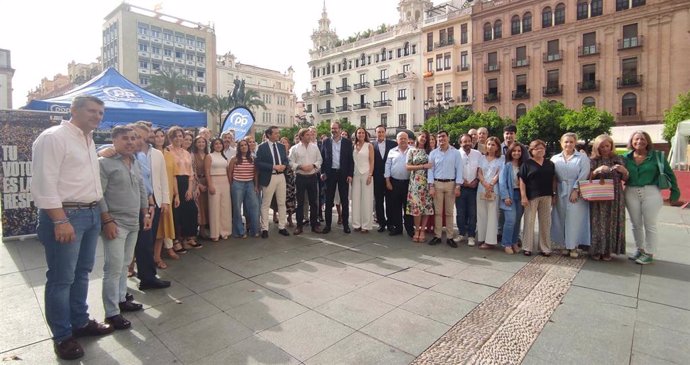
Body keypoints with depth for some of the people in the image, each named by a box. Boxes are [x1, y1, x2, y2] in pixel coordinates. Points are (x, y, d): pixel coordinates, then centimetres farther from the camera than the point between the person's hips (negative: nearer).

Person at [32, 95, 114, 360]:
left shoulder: (89, 140, 15)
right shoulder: (53, 137, -11)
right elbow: (44, 184, -18)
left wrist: (97, 210, 13)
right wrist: (60, 221, -22)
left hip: (91, 213, 9)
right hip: (65, 215, -8)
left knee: (82, 272, 18)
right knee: (61, 278, 3)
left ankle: (80, 322, 32)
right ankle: (62, 336, 18)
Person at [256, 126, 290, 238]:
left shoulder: (281, 146, 11)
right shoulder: (262, 147, -6)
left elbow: (286, 160, 15)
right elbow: (259, 163, -12)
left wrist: (284, 165, -8)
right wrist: (273, 167, -19)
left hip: (281, 176, 5)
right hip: (269, 177, -5)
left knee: (282, 203, 10)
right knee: (265, 204, 2)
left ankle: (282, 227, 20)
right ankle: (264, 229, 12)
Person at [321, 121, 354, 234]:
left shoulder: (347, 142, 2)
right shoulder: (325, 142, 5)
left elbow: (351, 159, 1)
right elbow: (322, 157, 7)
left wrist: (350, 174, -6)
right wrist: (322, 172, -2)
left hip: (343, 174, -1)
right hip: (330, 173, 1)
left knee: (344, 200, 5)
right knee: (328, 200, 5)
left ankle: (345, 224, 15)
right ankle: (328, 224, 13)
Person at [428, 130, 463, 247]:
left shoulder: (455, 153, 1)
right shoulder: (433, 153, 3)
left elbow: (459, 169, -1)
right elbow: (430, 170, 2)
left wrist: (458, 186, -8)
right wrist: (431, 186, -6)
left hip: (451, 184, 0)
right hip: (437, 184, 1)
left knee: (449, 212, 6)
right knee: (438, 211, 4)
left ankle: (450, 237, 12)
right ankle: (437, 236, 12)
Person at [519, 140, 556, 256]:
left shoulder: (550, 164, 11)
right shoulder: (527, 164, -1)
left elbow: (553, 180, 13)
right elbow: (522, 181, -6)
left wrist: (554, 195, 8)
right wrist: (523, 196, -12)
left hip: (546, 196, 4)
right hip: (531, 196, -4)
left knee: (545, 222, 9)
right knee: (529, 221, 1)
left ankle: (545, 248, 19)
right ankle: (527, 247, 8)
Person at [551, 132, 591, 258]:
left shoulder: (582, 157, 4)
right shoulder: (555, 158, 11)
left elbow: (583, 175, -5)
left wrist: (576, 190, -14)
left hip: (576, 192, -3)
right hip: (560, 193, 3)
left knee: (574, 218, -4)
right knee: (562, 219, 4)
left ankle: (573, 246, 4)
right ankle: (566, 245, 13)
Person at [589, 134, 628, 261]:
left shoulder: (618, 159, 7)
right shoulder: (593, 160, 2)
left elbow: (625, 179, 10)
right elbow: (588, 178, -2)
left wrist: (624, 171, -10)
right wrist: (597, 170, -18)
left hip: (615, 197, 2)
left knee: (612, 223, 4)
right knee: (598, 223, -1)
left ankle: (608, 250, 15)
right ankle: (596, 250, 8)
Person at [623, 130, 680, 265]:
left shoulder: (657, 156, -3)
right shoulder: (626, 157, 1)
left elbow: (669, 174, 2)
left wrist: (675, 192, 2)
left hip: (651, 193, -2)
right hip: (631, 193, 2)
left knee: (650, 225, 5)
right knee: (636, 224, 13)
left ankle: (649, 254, 16)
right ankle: (639, 250, 28)